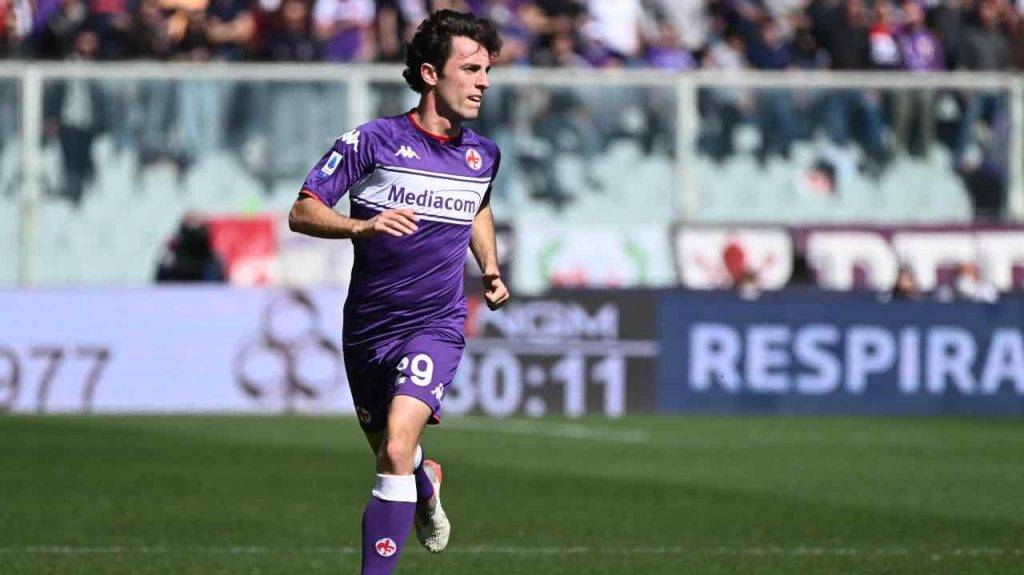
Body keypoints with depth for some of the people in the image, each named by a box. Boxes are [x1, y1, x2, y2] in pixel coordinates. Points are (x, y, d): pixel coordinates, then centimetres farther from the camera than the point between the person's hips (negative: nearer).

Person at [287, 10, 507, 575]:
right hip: (368, 329, 0)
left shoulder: (483, 155, 4)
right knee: (389, 452, 17)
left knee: (397, 448, -23)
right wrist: (362, 227, -27)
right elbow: (301, 213, -9)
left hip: (435, 326, 0)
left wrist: (489, 267, 11)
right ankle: (427, 487, 53)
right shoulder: (372, 141, -9)